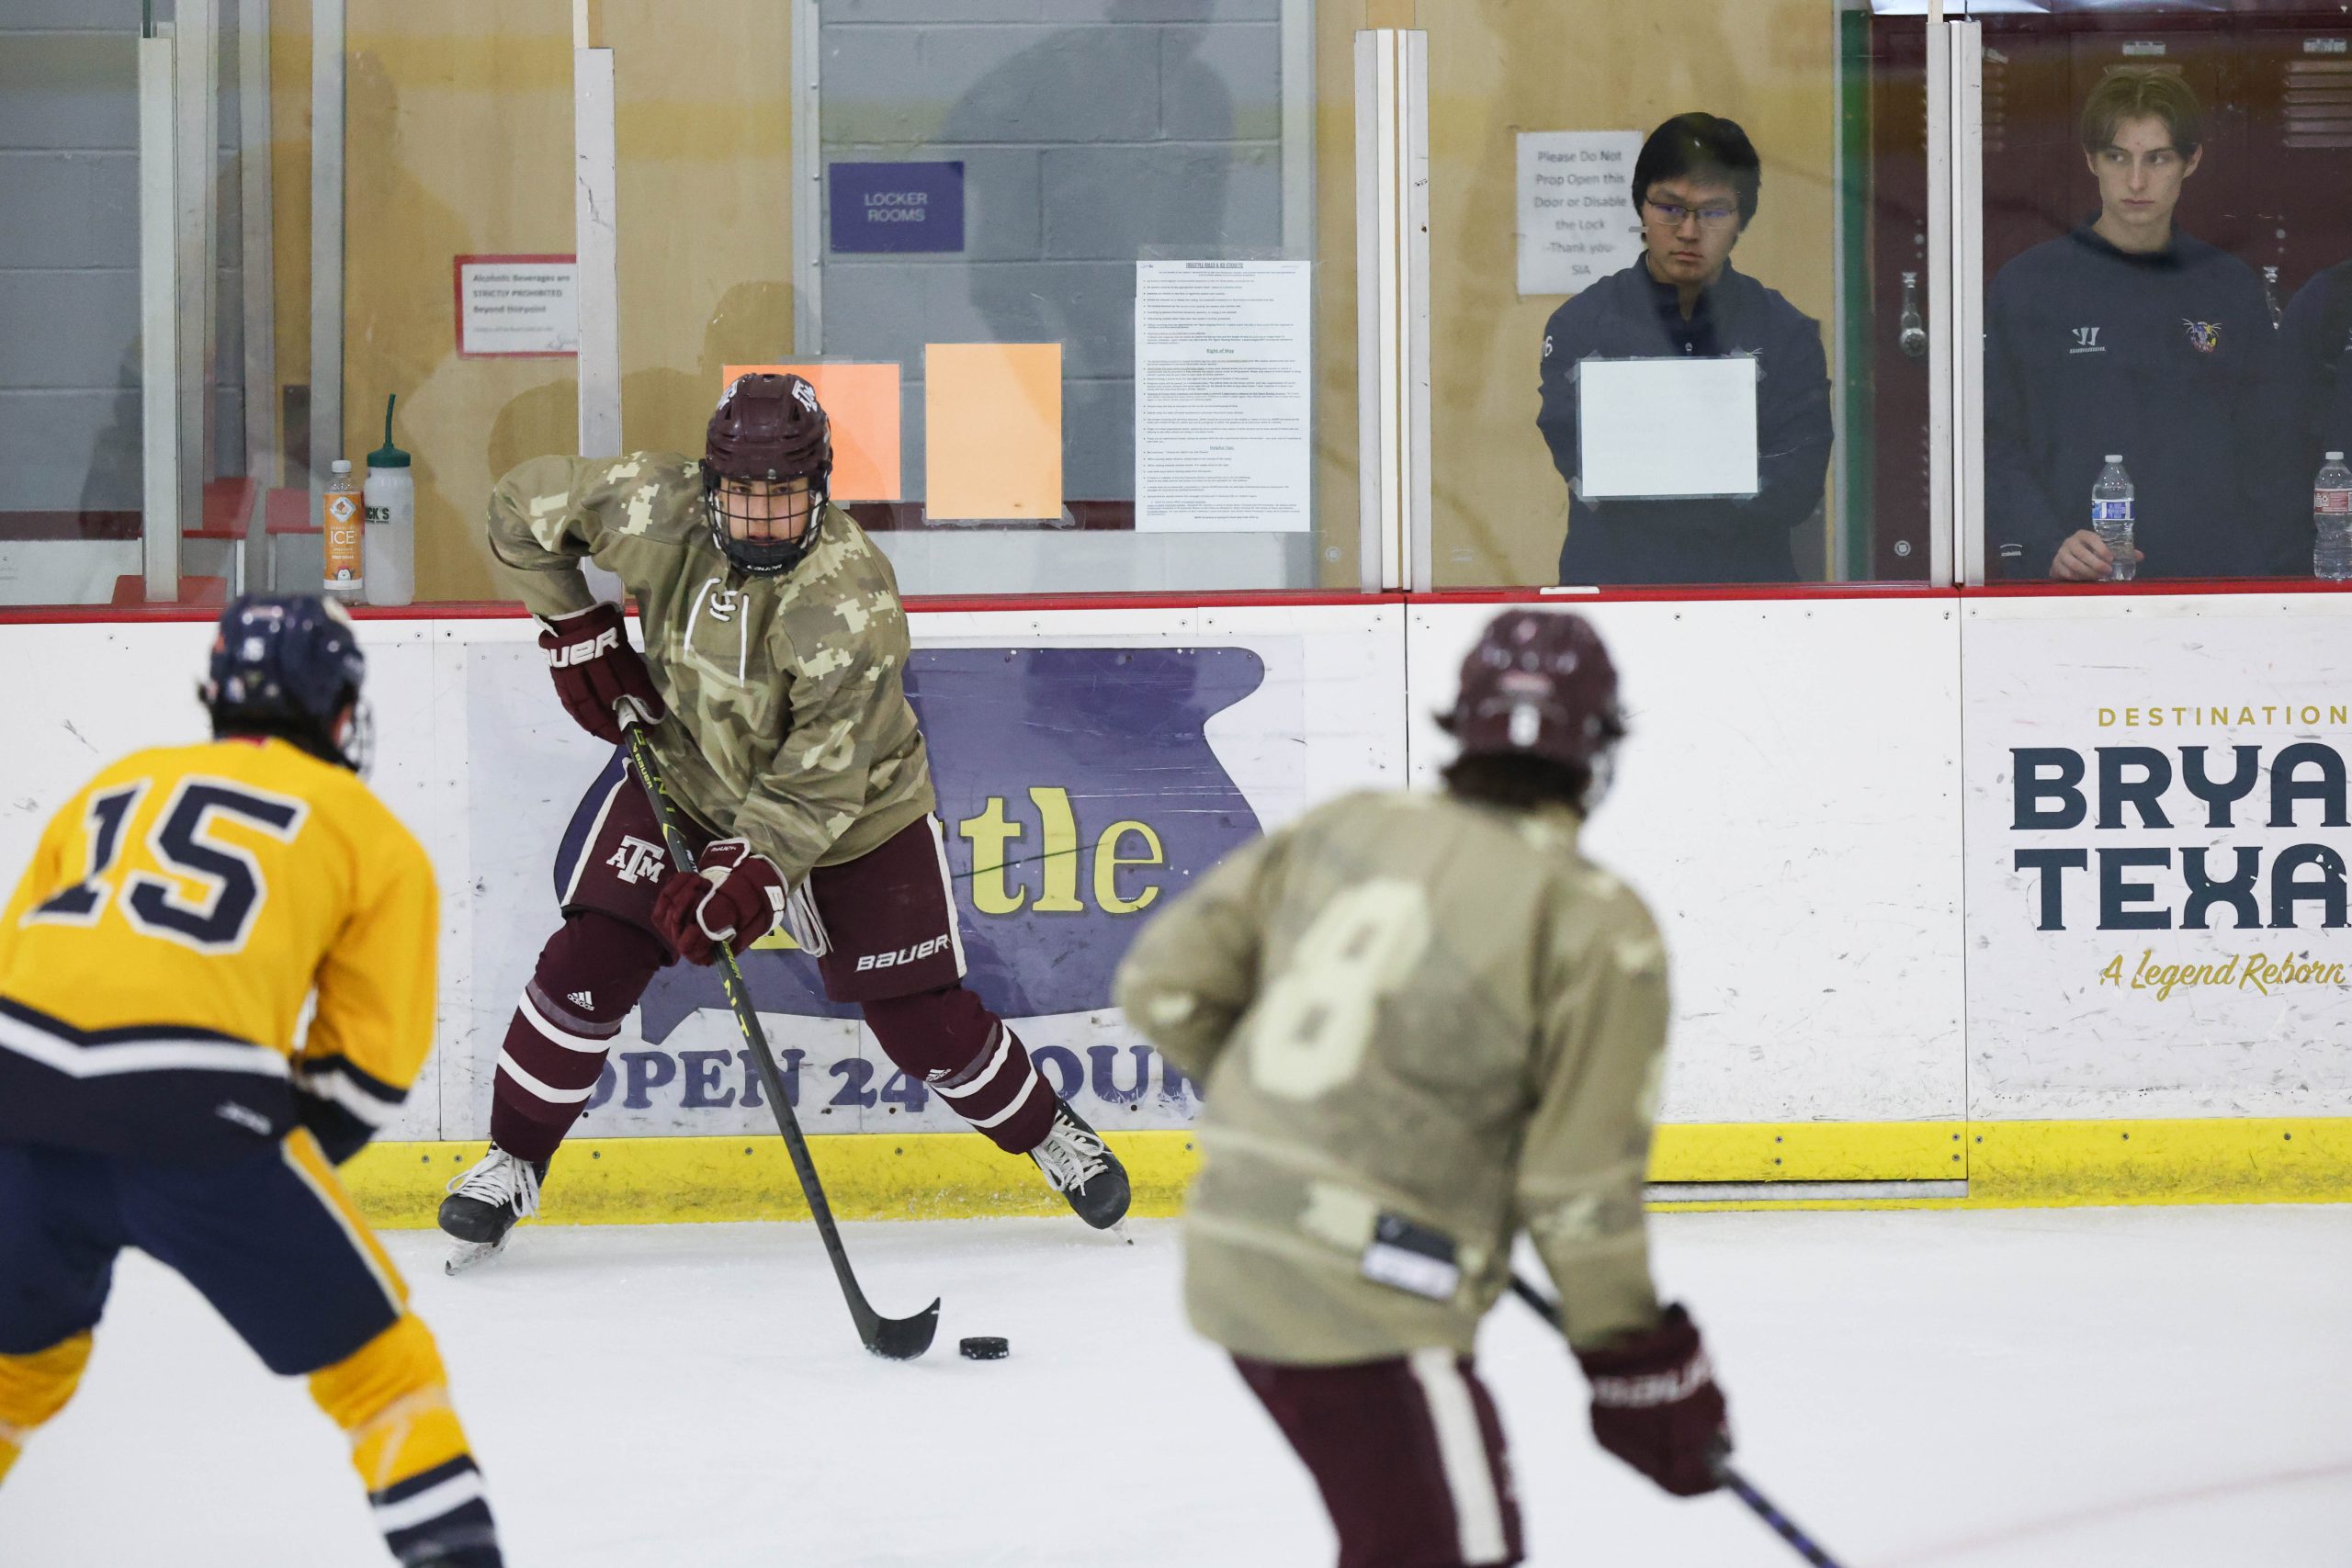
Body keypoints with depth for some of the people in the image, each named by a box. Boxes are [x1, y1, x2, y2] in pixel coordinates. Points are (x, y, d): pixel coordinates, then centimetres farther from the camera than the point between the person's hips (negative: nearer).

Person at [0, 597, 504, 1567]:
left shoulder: (115, 786, 29)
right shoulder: (372, 836, 18)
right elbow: (369, 1064, 14)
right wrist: (273, 1173, 24)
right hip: (194, 1115, -4)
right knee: (376, 1359, 10)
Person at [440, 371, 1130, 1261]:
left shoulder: (852, 602, -33)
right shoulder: (658, 510, -24)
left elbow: (820, 780, -31)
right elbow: (524, 506, -6)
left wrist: (749, 872, -40)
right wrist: (576, 633, -6)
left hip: (852, 804, -3)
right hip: (685, 769, 3)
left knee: (917, 1016, -2)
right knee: (591, 959, -9)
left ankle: (1049, 1132, 25)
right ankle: (513, 1164, 9)